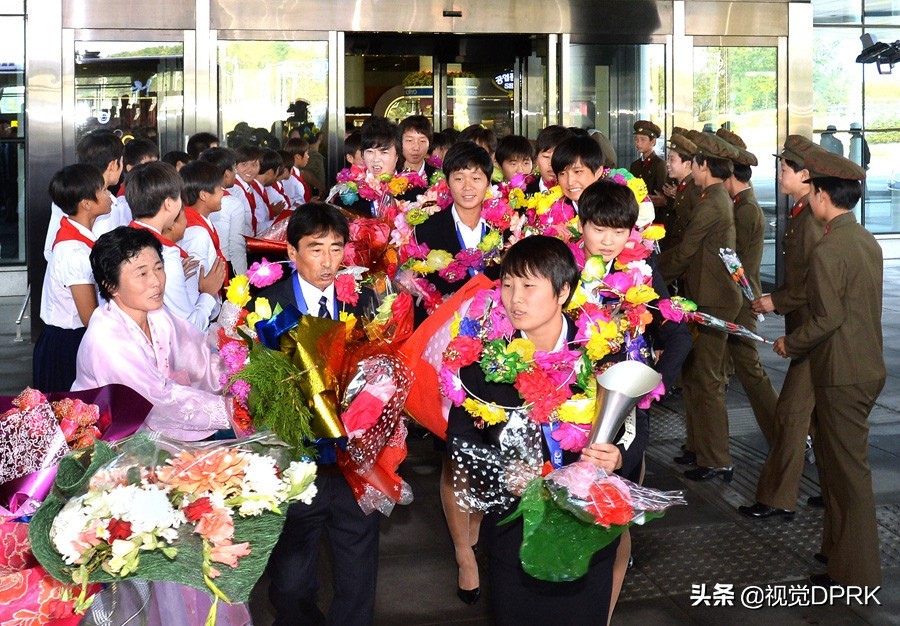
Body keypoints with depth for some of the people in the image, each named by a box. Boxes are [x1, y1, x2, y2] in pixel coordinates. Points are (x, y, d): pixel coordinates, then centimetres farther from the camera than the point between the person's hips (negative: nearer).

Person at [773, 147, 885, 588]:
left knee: (847, 470, 0)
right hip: (867, 366, 9)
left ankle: (856, 573, 10)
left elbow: (828, 317, -21)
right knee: (838, 461, 21)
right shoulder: (867, 241, 9)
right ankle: (838, 548, 33)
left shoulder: (828, 249, -20)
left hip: (843, 374, -9)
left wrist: (790, 345, -5)